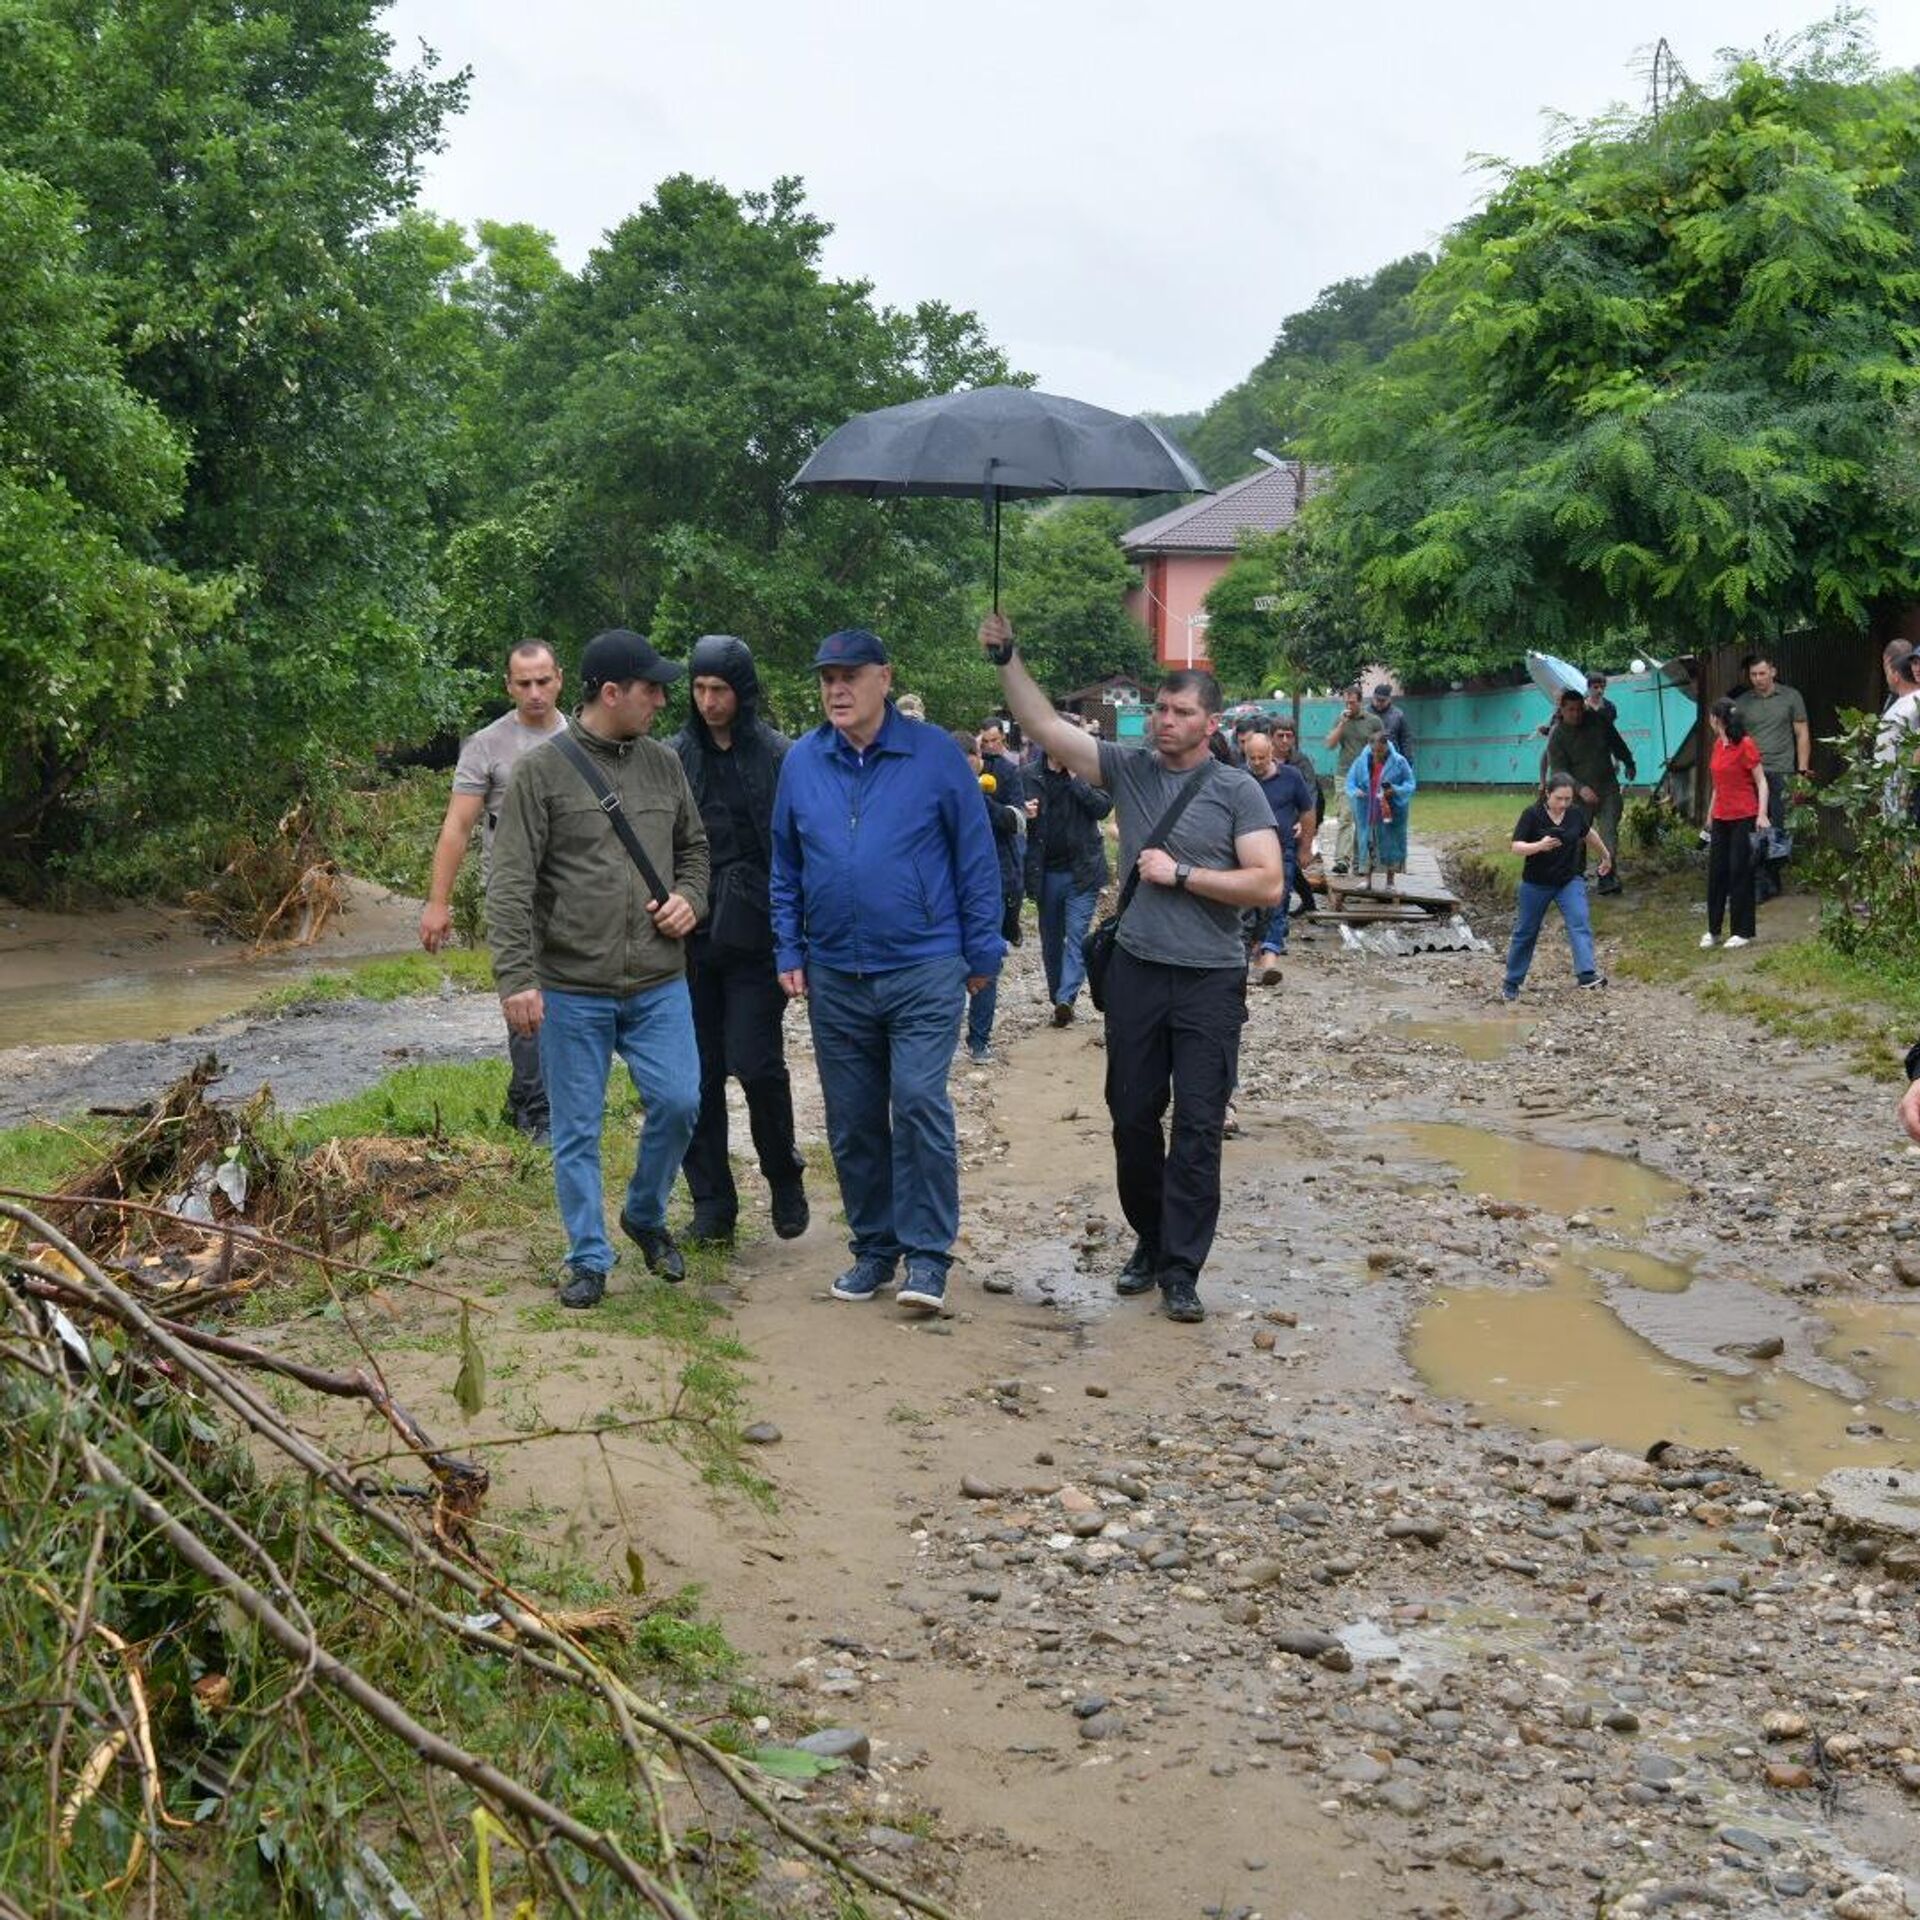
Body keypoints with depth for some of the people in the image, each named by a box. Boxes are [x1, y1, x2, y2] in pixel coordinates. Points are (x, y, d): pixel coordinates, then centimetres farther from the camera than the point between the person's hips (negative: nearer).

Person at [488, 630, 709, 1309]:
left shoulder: (663, 764, 8)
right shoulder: (543, 770, -7)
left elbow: (693, 847, 22)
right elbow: (510, 885, -9)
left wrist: (689, 898, 1)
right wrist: (516, 977, -16)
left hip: (658, 984, 4)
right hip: (572, 990, -3)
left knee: (679, 1101, -3)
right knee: (577, 1130, 5)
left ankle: (645, 1215, 24)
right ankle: (588, 1258, 18)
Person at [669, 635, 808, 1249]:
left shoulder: (777, 757, -1)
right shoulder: (675, 756, 6)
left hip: (754, 937, -3)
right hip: (689, 936, 3)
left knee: (757, 1065, -7)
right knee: (697, 1073, 5)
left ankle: (784, 1177, 19)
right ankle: (712, 1205, 14)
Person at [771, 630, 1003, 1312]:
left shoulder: (935, 754, -5)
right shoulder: (802, 762, 4)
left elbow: (975, 856, -1)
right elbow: (784, 866, 12)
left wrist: (982, 951, -2)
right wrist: (789, 952, 7)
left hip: (924, 968, -4)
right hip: (835, 975, 4)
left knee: (919, 1101, -15)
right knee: (853, 1121, 9)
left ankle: (927, 1253, -4)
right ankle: (874, 1246, 24)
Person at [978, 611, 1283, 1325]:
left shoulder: (1237, 791, -3)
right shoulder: (1129, 768, 5)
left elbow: (1268, 884, -11)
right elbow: (1045, 726, -1)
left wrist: (1180, 874, -13)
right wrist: (1005, 659, -11)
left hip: (1210, 980, -3)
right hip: (1136, 971, 4)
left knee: (1197, 1127, -2)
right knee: (1132, 1117, 12)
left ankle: (1180, 1271, 4)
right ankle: (1149, 1239, 30)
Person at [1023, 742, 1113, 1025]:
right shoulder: (1030, 776, 2)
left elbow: (1103, 806, -13)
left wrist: (1075, 777, -15)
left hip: (1081, 871, -3)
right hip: (1046, 873, 3)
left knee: (1077, 935, -12)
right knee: (1050, 941, 11)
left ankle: (1065, 998, -20)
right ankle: (1058, 1000, 21)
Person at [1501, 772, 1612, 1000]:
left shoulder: (1576, 813, -3)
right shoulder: (1532, 815, -15)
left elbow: (1589, 834, 17)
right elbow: (1517, 847, -20)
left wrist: (1605, 855, 32)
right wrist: (1539, 846, -39)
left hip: (1569, 881, 2)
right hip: (1536, 884, -2)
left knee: (1580, 922, -19)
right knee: (1526, 932, 9)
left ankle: (1586, 974, -32)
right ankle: (1511, 983, 23)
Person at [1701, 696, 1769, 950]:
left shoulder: (1746, 745, -11)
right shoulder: (1718, 745, 11)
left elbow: (1761, 782, -11)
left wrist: (1762, 814, -20)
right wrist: (1710, 814, 22)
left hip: (1744, 818, -7)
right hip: (1721, 819, 7)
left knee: (1740, 872, -2)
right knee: (1716, 872, 8)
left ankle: (1742, 931, 6)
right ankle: (1713, 929, 16)